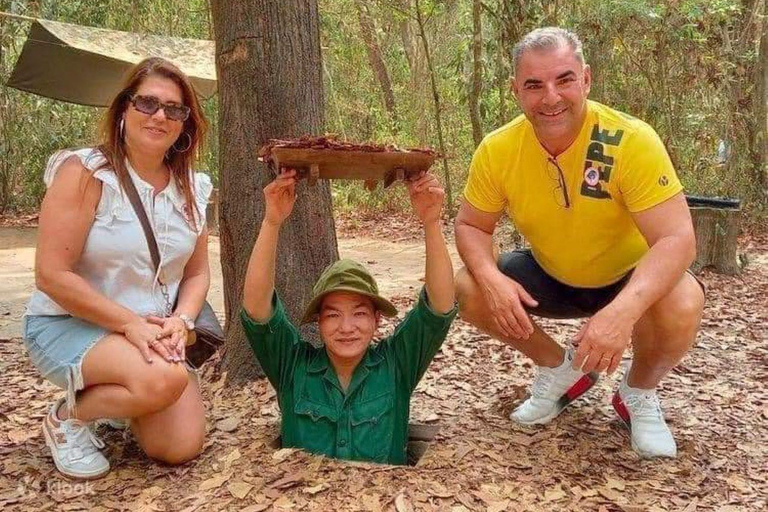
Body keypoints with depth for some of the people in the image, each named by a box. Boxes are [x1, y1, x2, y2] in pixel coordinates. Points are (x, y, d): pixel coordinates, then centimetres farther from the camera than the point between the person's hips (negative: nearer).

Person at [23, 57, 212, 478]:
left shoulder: (192, 189, 2)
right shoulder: (84, 172, -15)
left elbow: (197, 273, 7)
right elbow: (52, 275, -19)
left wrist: (179, 322, -13)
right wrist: (131, 324, -22)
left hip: (153, 333, 6)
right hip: (68, 324, -5)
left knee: (181, 448, -9)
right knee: (164, 381, -33)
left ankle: (120, 402, 24)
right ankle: (68, 418, -3)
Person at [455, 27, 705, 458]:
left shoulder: (632, 140, -29)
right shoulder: (498, 151, -18)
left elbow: (677, 238, -33)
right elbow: (472, 226, -8)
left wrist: (624, 310, -51)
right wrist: (492, 278, -31)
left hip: (628, 279, -3)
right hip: (550, 277, 4)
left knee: (681, 307, -34)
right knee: (468, 290, -18)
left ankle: (639, 393, 2)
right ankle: (561, 369, 8)